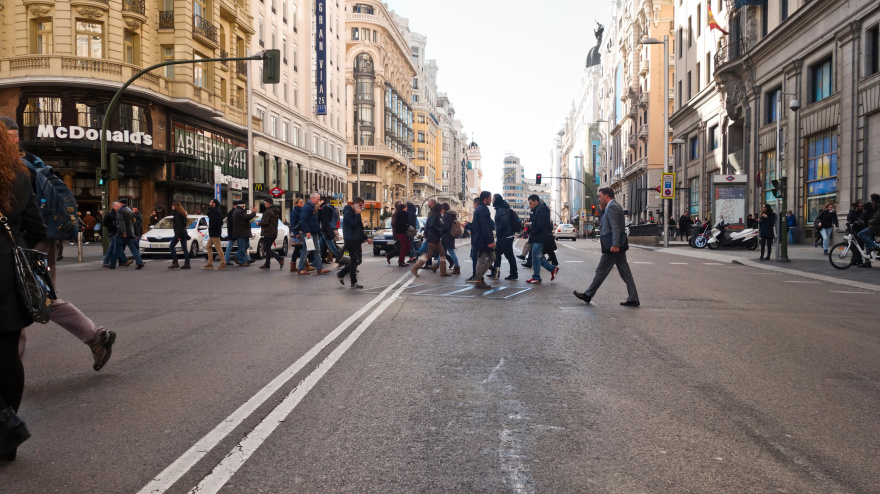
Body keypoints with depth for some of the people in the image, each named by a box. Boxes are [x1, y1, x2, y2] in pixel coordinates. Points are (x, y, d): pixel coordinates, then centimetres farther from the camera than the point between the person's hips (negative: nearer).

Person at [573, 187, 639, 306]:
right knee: (625, 272, 7)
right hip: (618, 247, 10)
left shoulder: (612, 207, -12)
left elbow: (615, 226, -22)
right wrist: (602, 209, 13)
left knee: (601, 271, 0)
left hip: (612, 247, -10)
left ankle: (588, 295, 9)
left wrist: (615, 245, -27)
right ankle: (633, 299, 7)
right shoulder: (615, 206, 19)